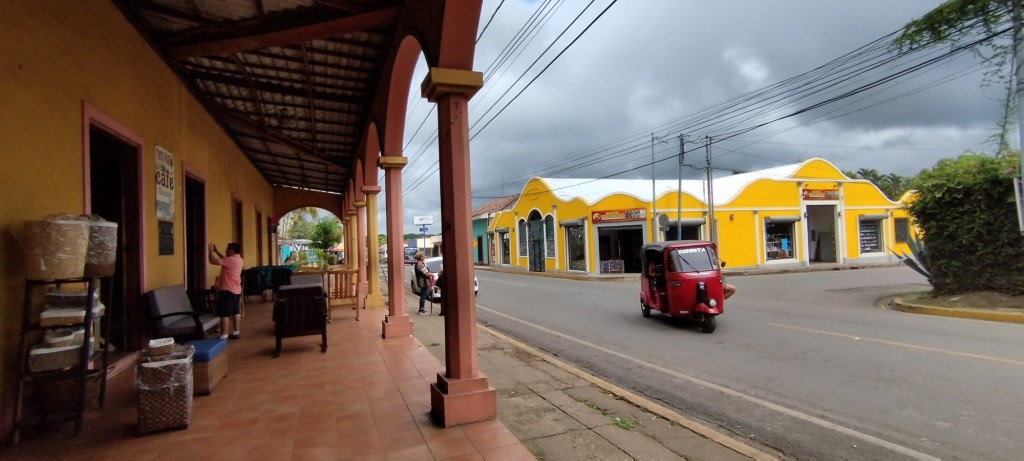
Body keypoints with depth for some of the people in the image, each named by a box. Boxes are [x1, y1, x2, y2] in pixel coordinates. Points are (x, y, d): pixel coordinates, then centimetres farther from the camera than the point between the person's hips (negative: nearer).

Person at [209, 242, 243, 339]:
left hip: (227, 291, -10)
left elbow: (213, 261, -20)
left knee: (224, 314, -7)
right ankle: (236, 332, 23)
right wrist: (216, 251, 23)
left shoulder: (231, 260, -20)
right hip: (236, 290, 10)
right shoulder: (239, 259, 10)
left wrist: (211, 251, -4)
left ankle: (224, 336, -6)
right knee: (235, 312, 16)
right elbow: (225, 260, 26)